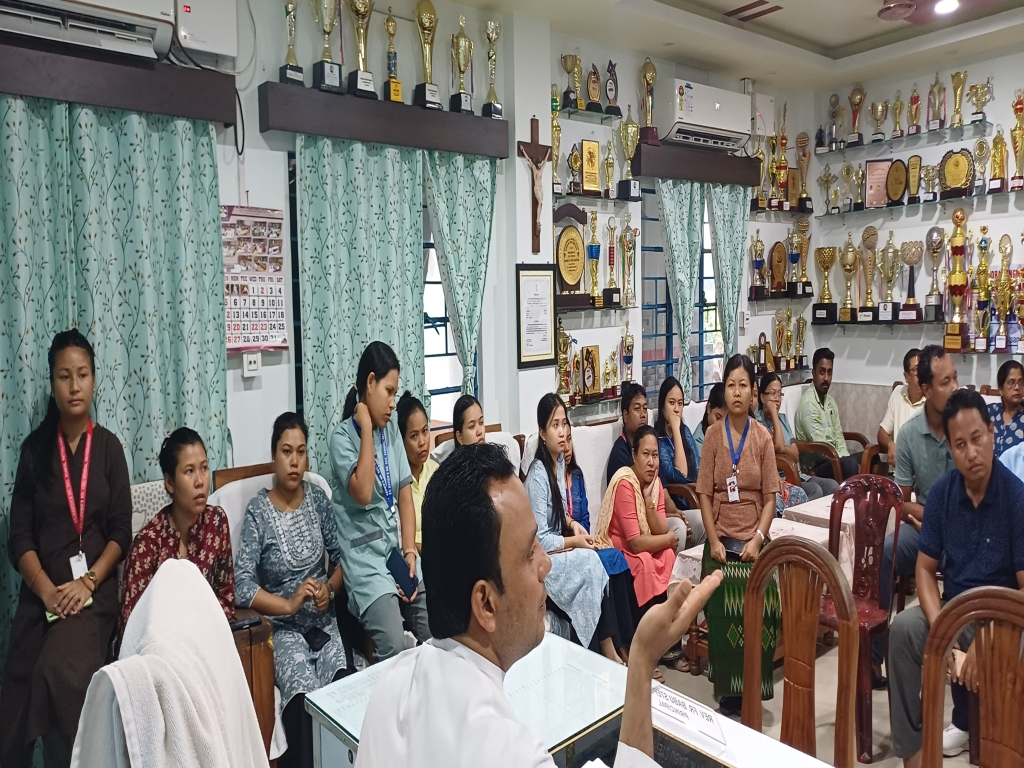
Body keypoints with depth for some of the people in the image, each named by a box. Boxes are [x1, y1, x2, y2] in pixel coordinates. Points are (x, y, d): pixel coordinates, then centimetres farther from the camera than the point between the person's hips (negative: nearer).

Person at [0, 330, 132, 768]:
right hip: (40, 593, 2)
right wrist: (46, 591, -12)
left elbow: (121, 533, 0)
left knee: (60, 672, -25)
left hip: (95, 590, -2)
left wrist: (87, 583, -14)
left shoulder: (108, 447, 4)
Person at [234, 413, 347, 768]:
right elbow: (241, 586, -13)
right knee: (303, 696, -30)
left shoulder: (318, 498, 5)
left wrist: (330, 588, -9)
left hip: (323, 621, 3)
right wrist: (290, 604, -21)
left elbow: (340, 556, 9)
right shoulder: (258, 511, -6)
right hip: (282, 627, -3)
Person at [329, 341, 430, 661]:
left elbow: (405, 496, 8)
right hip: (366, 557, -5)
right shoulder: (342, 437, -8)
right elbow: (363, 493, -24)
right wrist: (366, 428, -16)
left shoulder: (392, 431, 9)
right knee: (393, 647, -22)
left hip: (398, 550, 6)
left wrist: (410, 552, -4)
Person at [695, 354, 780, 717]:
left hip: (753, 541, 0)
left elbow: (770, 497, 0)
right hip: (721, 540, 0)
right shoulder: (713, 435, 0)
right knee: (722, 613, -14)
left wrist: (757, 539, -11)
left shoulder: (763, 437, 0)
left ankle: (751, 689, 1)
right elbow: (704, 493, 0)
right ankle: (728, 692, 2)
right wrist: (713, 540, -8)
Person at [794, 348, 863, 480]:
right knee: (850, 464, -32)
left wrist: (846, 458, -7)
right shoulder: (808, 403, -16)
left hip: (834, 459, 9)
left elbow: (839, 437, 12)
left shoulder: (830, 401, 13)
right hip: (815, 465, -9)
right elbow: (821, 446, -20)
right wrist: (849, 463, -18)